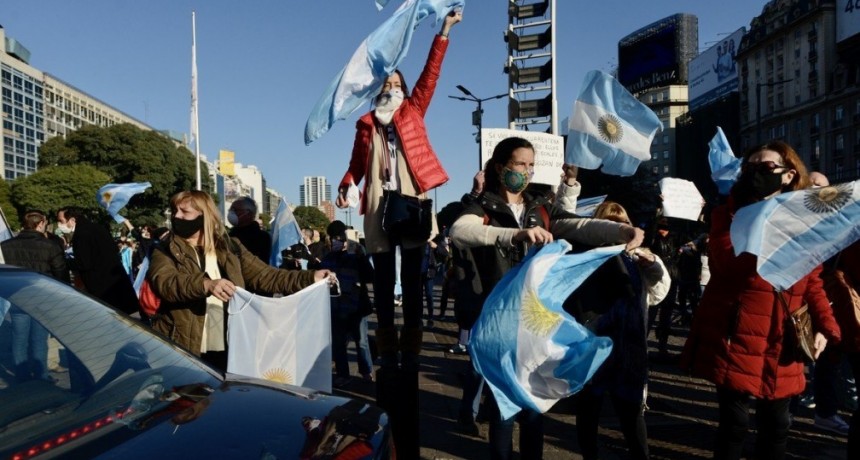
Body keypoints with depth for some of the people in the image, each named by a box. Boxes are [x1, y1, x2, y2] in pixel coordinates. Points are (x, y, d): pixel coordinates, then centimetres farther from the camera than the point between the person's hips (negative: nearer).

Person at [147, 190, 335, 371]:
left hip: (226, 351, 2)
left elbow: (266, 276, 6)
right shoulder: (166, 251, 2)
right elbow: (165, 283, -18)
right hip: (181, 352, -2)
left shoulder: (229, 248, 9)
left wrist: (310, 278, -5)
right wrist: (206, 284, -37)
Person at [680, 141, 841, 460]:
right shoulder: (730, 213, -2)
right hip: (737, 340, -4)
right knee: (735, 421, 0)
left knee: (776, 424, 14)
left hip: (782, 346, 4)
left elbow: (813, 283, 13)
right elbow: (732, 262, -19)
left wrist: (825, 327, -1)